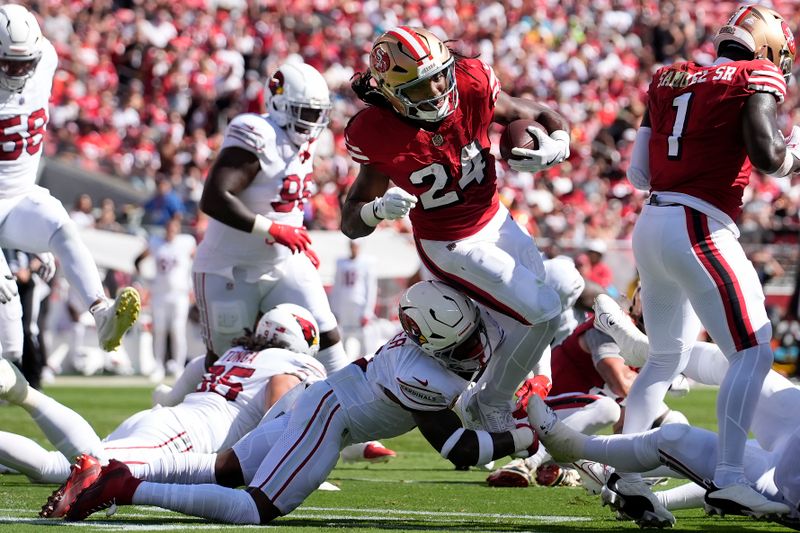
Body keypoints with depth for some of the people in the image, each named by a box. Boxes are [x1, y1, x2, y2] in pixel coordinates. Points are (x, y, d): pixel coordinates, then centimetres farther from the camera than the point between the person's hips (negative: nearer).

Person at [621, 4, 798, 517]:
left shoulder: (669, 81, 17)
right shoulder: (756, 80, -2)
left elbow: (639, 173, 15)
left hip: (651, 225, 8)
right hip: (700, 228, -8)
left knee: (666, 358, 21)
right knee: (753, 353, -6)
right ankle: (728, 479, -15)